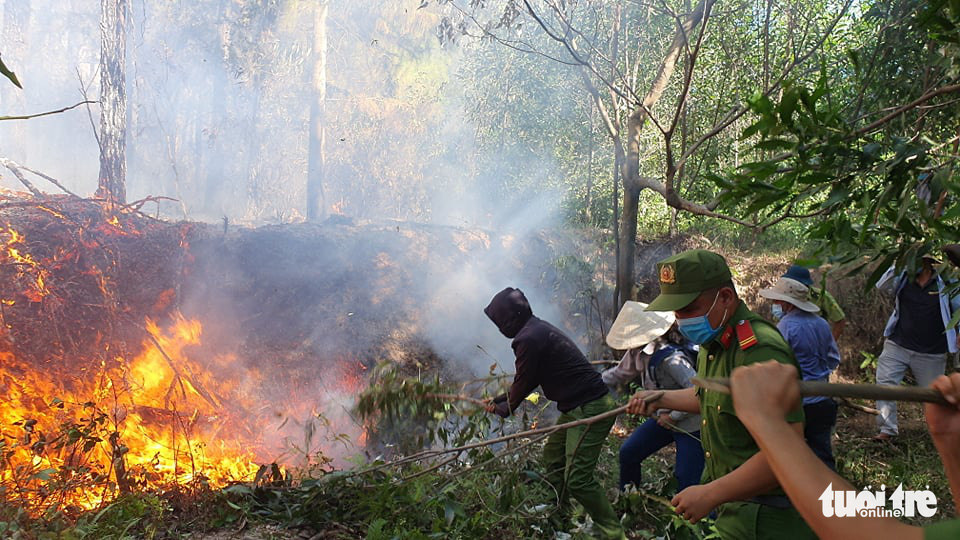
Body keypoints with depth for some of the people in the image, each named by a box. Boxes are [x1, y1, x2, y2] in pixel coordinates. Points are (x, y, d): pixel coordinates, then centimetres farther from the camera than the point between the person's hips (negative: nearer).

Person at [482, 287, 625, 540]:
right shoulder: (539, 328, 14)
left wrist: (503, 408, 11)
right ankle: (559, 516, 38)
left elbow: (524, 383, -8)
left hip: (590, 409, -11)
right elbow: (527, 380, 22)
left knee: (577, 478, -11)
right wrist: (499, 400, 26)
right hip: (577, 407, 11)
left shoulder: (529, 339, -18)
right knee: (552, 456, 22)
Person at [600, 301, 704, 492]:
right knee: (628, 452, 10)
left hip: (689, 425, -9)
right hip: (664, 418, 9)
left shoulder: (672, 358, -32)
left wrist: (673, 416, -24)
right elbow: (621, 373, 12)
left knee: (686, 478, -9)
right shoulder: (638, 351, -5)